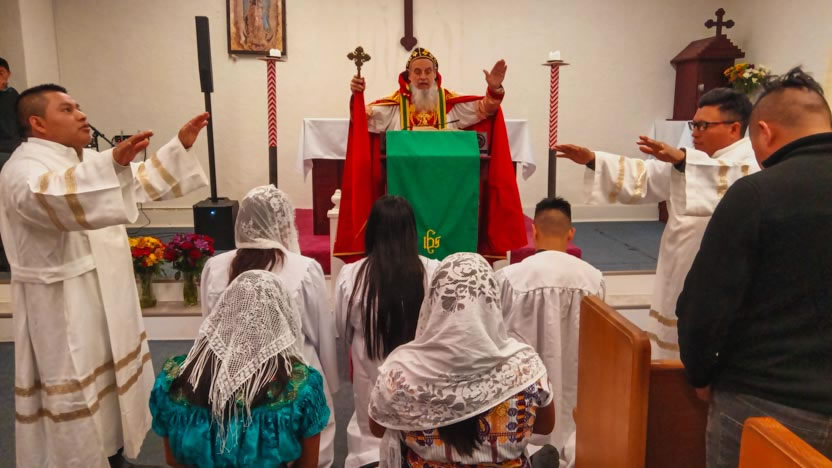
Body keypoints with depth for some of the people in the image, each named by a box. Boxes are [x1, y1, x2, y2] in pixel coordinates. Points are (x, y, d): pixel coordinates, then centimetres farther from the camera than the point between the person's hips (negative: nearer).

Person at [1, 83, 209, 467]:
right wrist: (113, 162, -56)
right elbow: (54, 197, -42)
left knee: (110, 377, 22)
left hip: (106, 297, 10)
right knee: (76, 396, 2)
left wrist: (180, 145, 6)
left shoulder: (85, 162, 11)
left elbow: (142, 181, 17)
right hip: (66, 309, -10)